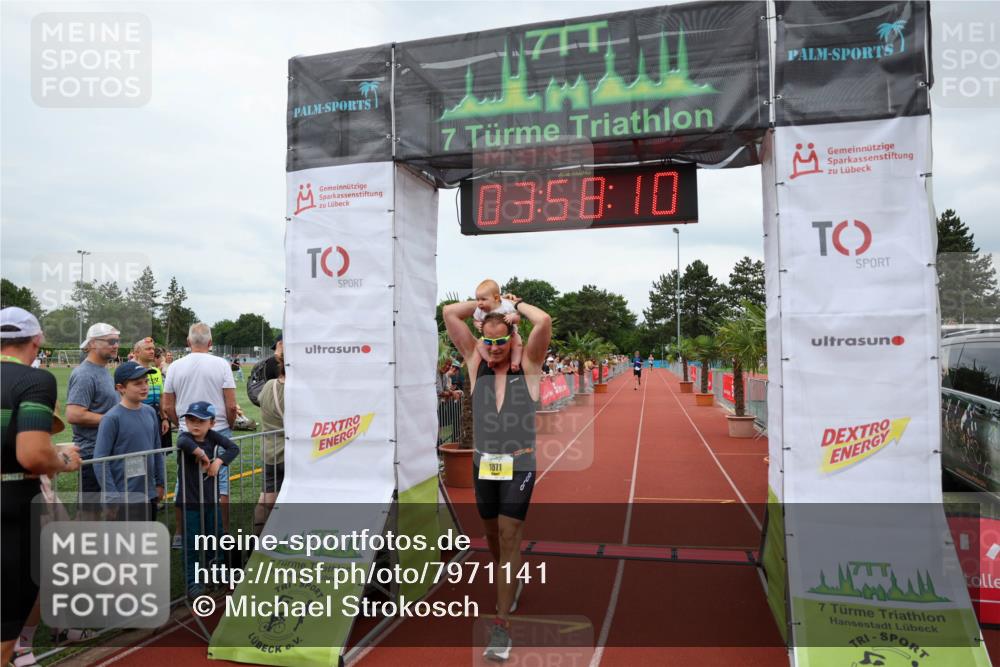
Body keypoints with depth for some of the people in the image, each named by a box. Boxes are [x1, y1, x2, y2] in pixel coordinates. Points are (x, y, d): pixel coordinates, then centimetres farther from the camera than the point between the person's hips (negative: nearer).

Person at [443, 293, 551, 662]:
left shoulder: (527, 364, -6)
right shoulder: (476, 362, 1)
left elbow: (544, 321, -21)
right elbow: (449, 313, -4)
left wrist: (515, 304, -7)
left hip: (519, 466, -4)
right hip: (483, 465, 4)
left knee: (508, 535, -6)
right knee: (493, 534, 17)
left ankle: (502, 624, 1)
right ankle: (511, 582, 46)